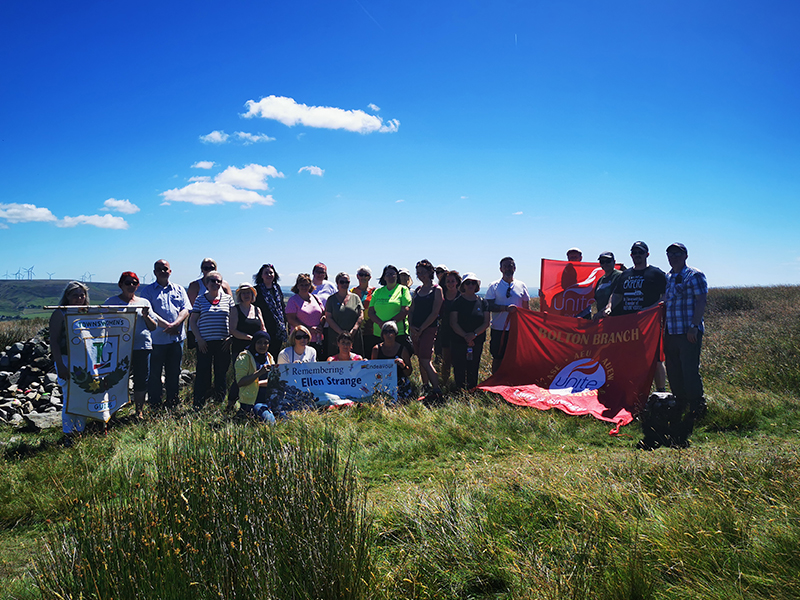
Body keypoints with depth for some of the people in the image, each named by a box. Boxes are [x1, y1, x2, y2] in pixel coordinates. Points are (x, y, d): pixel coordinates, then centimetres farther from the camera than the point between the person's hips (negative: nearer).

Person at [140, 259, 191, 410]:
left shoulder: (179, 289, 13)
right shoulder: (148, 290, 4)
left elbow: (185, 310, 2)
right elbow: (149, 313, -8)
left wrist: (175, 324, -15)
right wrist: (167, 325, -17)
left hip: (176, 338, 3)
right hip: (156, 339, -2)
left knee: (174, 373, 9)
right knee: (154, 373, 3)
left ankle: (172, 405, 20)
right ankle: (154, 406, 12)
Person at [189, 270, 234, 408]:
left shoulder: (228, 298, 9)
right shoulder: (200, 299, 5)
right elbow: (192, 321, 5)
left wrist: (230, 338, -1)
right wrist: (199, 338, -5)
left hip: (223, 343, 2)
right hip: (205, 342, -1)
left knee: (221, 373, 5)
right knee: (203, 373, -2)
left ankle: (219, 402, 16)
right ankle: (198, 405, 5)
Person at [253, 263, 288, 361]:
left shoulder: (277, 288, 14)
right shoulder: (257, 290, -2)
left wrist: (284, 325, 14)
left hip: (278, 331, 5)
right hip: (265, 330, -5)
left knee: (276, 356, 8)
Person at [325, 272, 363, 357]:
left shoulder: (355, 298, 12)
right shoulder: (331, 299, 7)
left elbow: (361, 316, 6)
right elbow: (328, 318, 0)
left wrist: (353, 331, -9)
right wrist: (341, 332, -11)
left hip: (354, 337, 1)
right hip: (336, 338, -1)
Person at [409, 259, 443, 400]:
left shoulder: (437, 290, -4)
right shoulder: (417, 290, 15)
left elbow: (435, 313, -10)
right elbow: (411, 310, 15)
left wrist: (421, 329, -12)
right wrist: (411, 327, -2)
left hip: (429, 328, -6)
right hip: (415, 329, 6)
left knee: (425, 360, -15)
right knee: (421, 359, 9)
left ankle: (437, 391, -14)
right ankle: (425, 387, 19)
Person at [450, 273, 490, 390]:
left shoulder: (483, 302, 6)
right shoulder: (457, 302, 1)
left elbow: (486, 323, 2)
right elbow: (453, 323, -5)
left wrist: (474, 334, -13)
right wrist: (465, 336, -16)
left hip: (477, 341, 2)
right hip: (459, 341, -2)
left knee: (474, 369, 6)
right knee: (459, 369, 0)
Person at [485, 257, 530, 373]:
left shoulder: (522, 286, 9)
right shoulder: (494, 286, 1)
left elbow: (526, 308, 13)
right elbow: (489, 306, -8)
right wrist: (506, 308, -22)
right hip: (499, 329, -2)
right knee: (497, 358, 4)